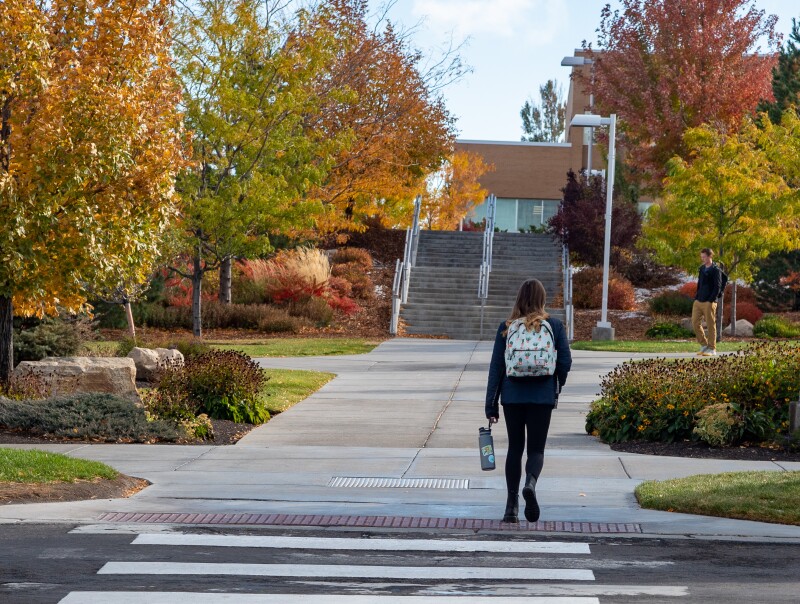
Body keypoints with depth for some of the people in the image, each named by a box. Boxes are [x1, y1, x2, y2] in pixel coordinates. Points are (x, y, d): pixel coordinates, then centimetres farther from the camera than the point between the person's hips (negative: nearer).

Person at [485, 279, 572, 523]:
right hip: (542, 397, -1)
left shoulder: (506, 328, 0)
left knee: (515, 448, 12)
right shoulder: (554, 326, -1)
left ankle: (512, 506, 9)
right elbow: (565, 361, 0)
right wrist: (556, 387, 19)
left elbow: (496, 366, 0)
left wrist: (491, 404, 4)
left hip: (512, 396, 1)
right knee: (536, 448, 4)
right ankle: (530, 483, -27)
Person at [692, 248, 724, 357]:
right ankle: (704, 345, 19)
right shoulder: (702, 268, 15)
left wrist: (710, 301, -17)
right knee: (695, 323, 5)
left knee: (710, 325, -1)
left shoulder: (715, 270, -8)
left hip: (709, 302, -8)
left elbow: (717, 287, -12)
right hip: (698, 301, 8)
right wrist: (696, 297, 15)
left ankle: (712, 349, 6)